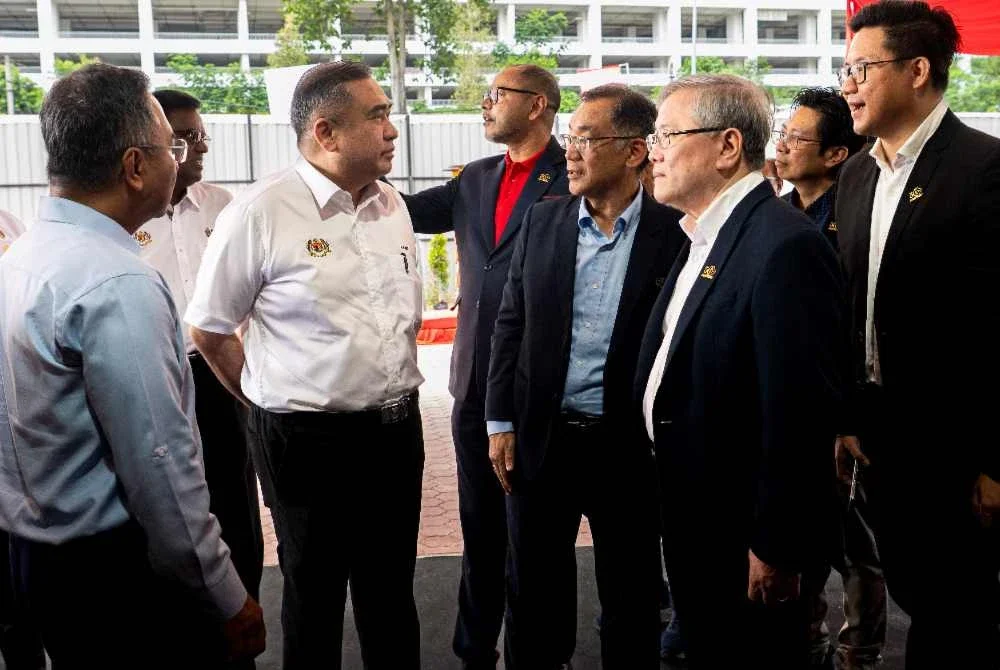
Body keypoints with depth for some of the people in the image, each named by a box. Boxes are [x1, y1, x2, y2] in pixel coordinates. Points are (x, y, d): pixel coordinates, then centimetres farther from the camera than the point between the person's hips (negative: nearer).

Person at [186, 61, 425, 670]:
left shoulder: (392, 204, 5)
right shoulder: (260, 213, -14)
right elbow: (210, 328, -5)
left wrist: (396, 393, 14)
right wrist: (269, 401, 1)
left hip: (397, 430, 5)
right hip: (309, 439, -5)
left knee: (391, 591, 18)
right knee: (314, 596, 13)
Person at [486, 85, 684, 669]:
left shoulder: (675, 234, -8)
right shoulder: (542, 221, 3)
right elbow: (511, 325, 6)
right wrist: (501, 423, 3)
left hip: (630, 447, -3)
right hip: (540, 439, 3)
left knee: (632, 600, 13)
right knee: (534, 593, 16)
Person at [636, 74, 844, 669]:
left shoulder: (785, 246, -23)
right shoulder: (703, 237, 8)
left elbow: (800, 411, -26)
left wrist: (776, 549, -21)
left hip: (744, 539, -9)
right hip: (692, 519, 9)